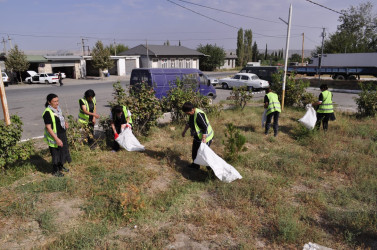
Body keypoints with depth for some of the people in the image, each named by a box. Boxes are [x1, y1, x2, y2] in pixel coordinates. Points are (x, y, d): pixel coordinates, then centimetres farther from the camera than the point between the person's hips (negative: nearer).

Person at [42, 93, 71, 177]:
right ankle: (55, 171, 27)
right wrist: (57, 139, -25)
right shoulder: (48, 112, -22)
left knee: (63, 151, 20)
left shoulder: (58, 109, 3)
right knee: (56, 153, 7)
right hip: (54, 137, -8)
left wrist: (65, 123, -2)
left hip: (62, 135, 8)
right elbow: (48, 128, -23)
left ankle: (60, 166, 42)